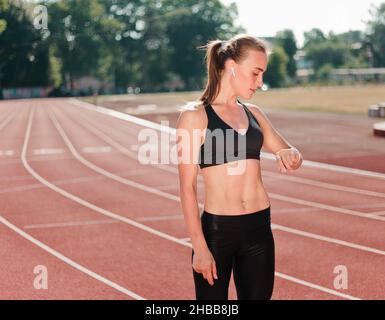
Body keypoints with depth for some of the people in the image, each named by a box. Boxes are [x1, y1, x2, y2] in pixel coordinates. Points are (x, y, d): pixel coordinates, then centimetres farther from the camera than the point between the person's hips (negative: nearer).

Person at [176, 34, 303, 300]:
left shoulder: (253, 113, 9)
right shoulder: (195, 117, -7)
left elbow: (291, 154, 19)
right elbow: (187, 186, -9)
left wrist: (291, 156, -7)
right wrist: (199, 246, -14)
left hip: (259, 228, 5)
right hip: (217, 230, -5)